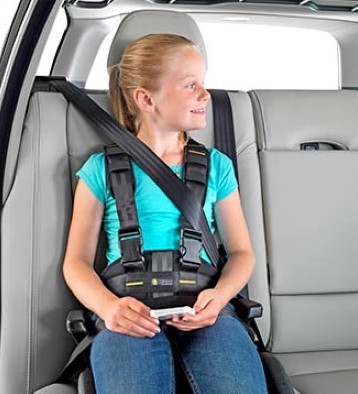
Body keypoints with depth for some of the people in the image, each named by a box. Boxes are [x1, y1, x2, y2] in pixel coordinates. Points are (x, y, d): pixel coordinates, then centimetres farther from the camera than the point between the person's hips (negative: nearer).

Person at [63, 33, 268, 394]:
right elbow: (77, 261, 7)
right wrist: (109, 307, -14)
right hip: (131, 315, -2)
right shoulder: (101, 169, 7)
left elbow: (241, 251, 14)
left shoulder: (217, 166, 13)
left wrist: (219, 295, -9)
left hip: (202, 311, 3)